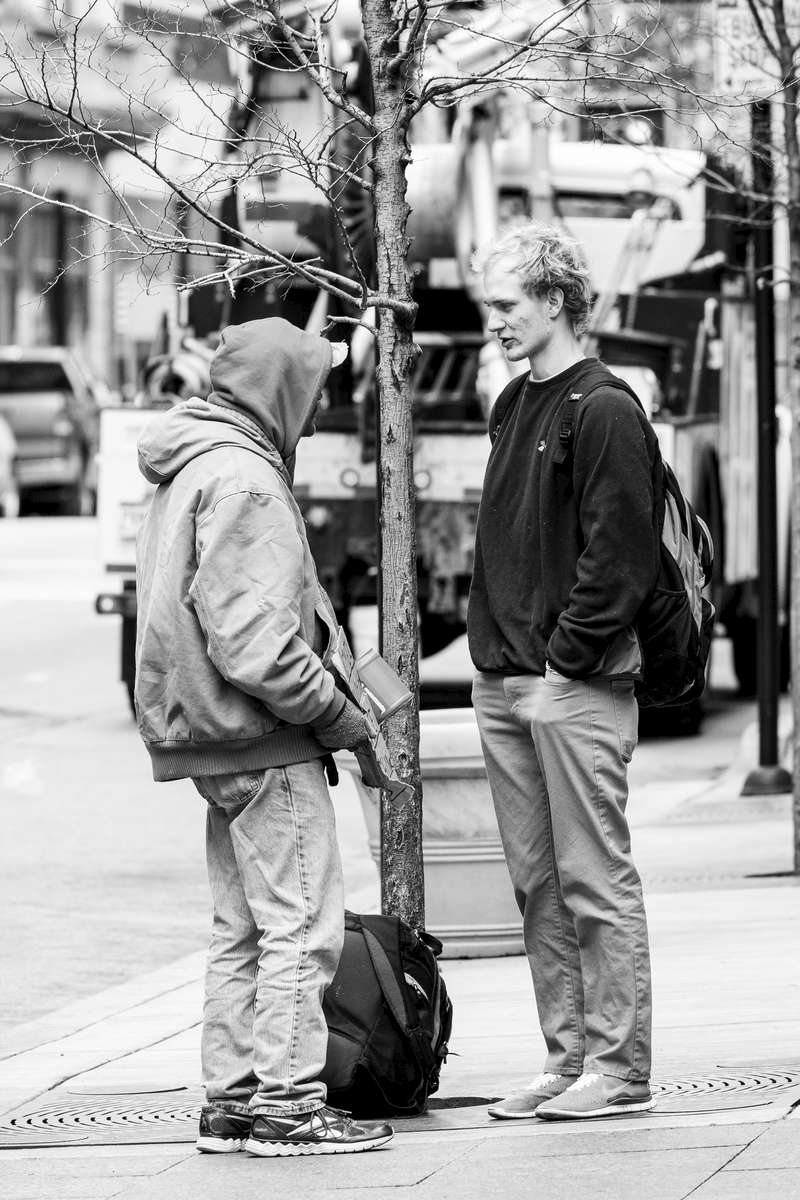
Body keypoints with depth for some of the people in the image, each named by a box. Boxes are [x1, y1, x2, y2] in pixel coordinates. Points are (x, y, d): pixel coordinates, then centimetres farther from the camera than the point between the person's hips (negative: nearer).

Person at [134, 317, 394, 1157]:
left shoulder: (187, 471, 16)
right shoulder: (243, 481, -17)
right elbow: (252, 643, -23)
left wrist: (328, 642, 13)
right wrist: (338, 714, -14)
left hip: (214, 738, 10)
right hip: (264, 742, -10)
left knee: (242, 929, 15)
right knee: (300, 925, -5)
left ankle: (230, 1097, 19)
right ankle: (285, 1099, -3)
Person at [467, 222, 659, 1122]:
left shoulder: (602, 411, -9)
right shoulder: (513, 407, 17)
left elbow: (619, 556, -15)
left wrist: (567, 659, -16)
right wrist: (495, 653, 12)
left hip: (576, 684, -8)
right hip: (503, 681, 8)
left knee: (595, 880, -5)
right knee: (537, 884, 10)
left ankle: (619, 1067, -1)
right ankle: (567, 1056, 15)